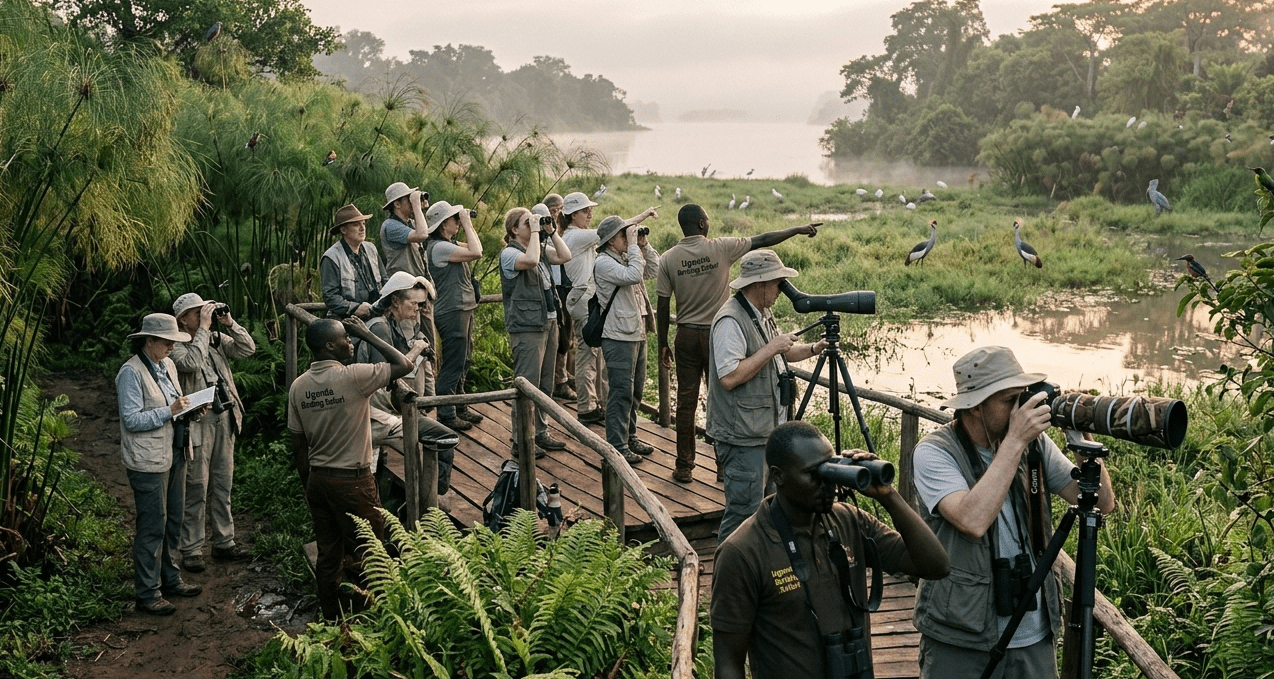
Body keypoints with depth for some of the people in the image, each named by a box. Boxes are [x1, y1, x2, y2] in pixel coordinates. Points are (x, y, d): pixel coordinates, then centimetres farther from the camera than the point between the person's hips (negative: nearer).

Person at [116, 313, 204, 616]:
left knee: (173, 521, 16)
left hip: (174, 454, 8)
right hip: (148, 462, -8)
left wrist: (189, 407, 3)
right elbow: (131, 420, -19)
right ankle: (147, 594, 6)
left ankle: (170, 579, 30)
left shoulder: (167, 365, 10)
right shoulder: (131, 372, -15)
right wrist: (170, 411, -23)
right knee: (152, 526, -3)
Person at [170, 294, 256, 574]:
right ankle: (191, 549, 7)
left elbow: (248, 348, 4)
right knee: (197, 488, -2)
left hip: (224, 419, 6)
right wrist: (204, 329, -20)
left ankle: (223, 542, 24)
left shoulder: (217, 339, 9)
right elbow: (191, 363, -27)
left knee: (223, 485, 14)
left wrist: (229, 324, -6)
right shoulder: (176, 346, -8)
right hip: (197, 422, -6)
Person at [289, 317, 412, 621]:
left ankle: (332, 617, 24)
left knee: (328, 554, 14)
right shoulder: (353, 377, -18)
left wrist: (308, 487, 16)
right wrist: (367, 335, -4)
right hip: (353, 480, -6)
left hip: (317, 479, 6)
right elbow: (404, 365, -10)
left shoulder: (298, 386, 2)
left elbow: (298, 445, 6)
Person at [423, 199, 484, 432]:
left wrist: (469, 225, 12)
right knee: (452, 365, -5)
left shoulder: (450, 244, 13)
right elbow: (475, 252, -24)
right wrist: (467, 225, -15)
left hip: (463, 310, 11)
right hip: (451, 313, -11)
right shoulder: (439, 247, -18)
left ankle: (460, 408, 27)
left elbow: (477, 247, 23)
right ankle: (445, 415, 2)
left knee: (463, 362, 17)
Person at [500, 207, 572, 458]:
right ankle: (521, 441, -1)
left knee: (545, 384, 14)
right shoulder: (509, 253, -10)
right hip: (526, 327, -8)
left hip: (548, 322, 9)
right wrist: (535, 232, -19)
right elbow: (531, 260, -30)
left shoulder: (541, 248, 14)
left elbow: (565, 256, 6)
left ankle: (541, 433, 24)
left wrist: (551, 231, 2)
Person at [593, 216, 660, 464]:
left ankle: (629, 437, 26)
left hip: (637, 333, 9)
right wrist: (633, 246, -18)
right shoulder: (604, 263, -13)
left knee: (635, 391, 16)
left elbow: (654, 269, 17)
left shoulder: (626, 258, 14)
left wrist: (644, 245, 6)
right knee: (621, 393, -7)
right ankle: (617, 446, -2)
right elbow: (634, 275, -26)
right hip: (618, 337, -9)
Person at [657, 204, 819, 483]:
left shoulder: (668, 259, -4)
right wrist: (798, 230, 12)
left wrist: (663, 345, 7)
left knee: (686, 402, 6)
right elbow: (762, 240, 0)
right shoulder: (721, 248, -8)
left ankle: (684, 468, 11)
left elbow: (662, 306, -2)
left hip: (686, 335, 2)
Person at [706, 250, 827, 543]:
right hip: (744, 436, -10)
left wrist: (813, 349, 10)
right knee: (744, 510, -6)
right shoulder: (731, 320, -19)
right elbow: (729, 377, -26)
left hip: (768, 429, 10)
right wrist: (771, 348, -22)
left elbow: (778, 355, 27)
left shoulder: (762, 314, 13)